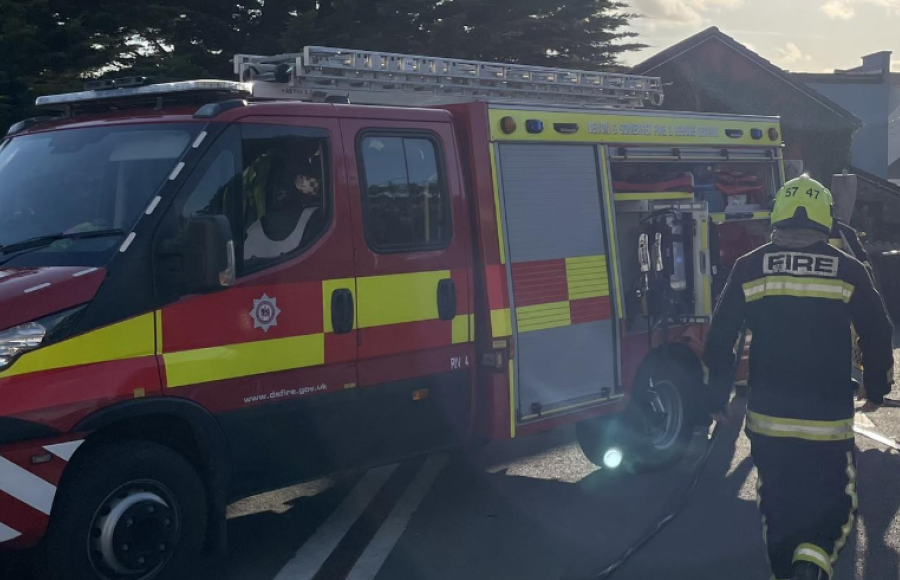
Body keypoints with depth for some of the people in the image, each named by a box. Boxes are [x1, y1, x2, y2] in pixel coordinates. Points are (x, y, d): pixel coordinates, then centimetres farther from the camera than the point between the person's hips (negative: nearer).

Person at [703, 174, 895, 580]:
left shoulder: (749, 268, -2)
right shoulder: (848, 271, -3)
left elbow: (719, 339, 0)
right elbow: (877, 336, 3)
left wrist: (718, 397, 11)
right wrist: (877, 389, 19)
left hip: (767, 420, 2)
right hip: (828, 422, -1)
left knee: (778, 505, 18)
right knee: (835, 507, 10)